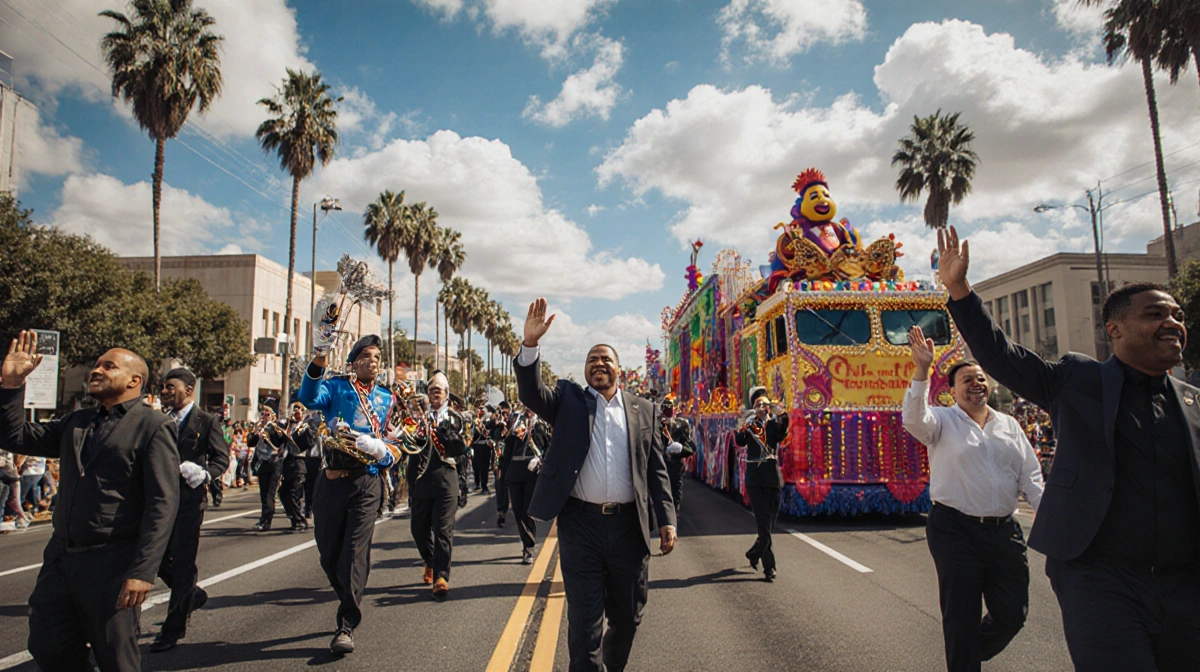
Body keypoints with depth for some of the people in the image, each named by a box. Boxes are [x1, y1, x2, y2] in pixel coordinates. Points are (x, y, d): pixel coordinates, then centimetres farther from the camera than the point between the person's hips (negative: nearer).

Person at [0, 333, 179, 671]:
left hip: (111, 565, -7)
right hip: (60, 559, 7)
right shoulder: (76, 422, 13)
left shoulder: (154, 426, -10)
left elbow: (163, 503, -17)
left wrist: (142, 571, -23)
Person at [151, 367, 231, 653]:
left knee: (182, 563, 1)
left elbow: (222, 458, -7)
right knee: (160, 561, 11)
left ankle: (173, 629, 14)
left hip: (189, 500, -5)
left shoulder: (207, 421, -4)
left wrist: (205, 474, -24)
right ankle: (193, 595, 37)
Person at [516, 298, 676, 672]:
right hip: (580, 525, -2)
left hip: (629, 527, 2)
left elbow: (657, 471, 7)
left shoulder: (644, 411, 8)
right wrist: (530, 343, -24)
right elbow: (531, 392, -11)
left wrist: (666, 520, 0)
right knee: (585, 621, 3)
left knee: (627, 617, 17)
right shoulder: (568, 400, 7)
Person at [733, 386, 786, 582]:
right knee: (764, 525, -5)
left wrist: (782, 417, -30)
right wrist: (743, 426, -30)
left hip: (773, 479, 3)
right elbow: (740, 442, -14)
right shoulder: (749, 424, 3)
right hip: (755, 480, -3)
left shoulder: (774, 424, 8)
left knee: (770, 524, 12)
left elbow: (781, 435, -15)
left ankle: (754, 553, 36)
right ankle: (769, 567, 1)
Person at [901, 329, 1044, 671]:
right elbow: (914, 418, -25)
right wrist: (922, 370, -36)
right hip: (956, 531, -5)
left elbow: (1031, 477, 14)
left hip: (1004, 531, 5)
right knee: (961, 618, 4)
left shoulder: (1009, 425, 14)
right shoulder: (943, 421, -1)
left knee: (1012, 613, 10)